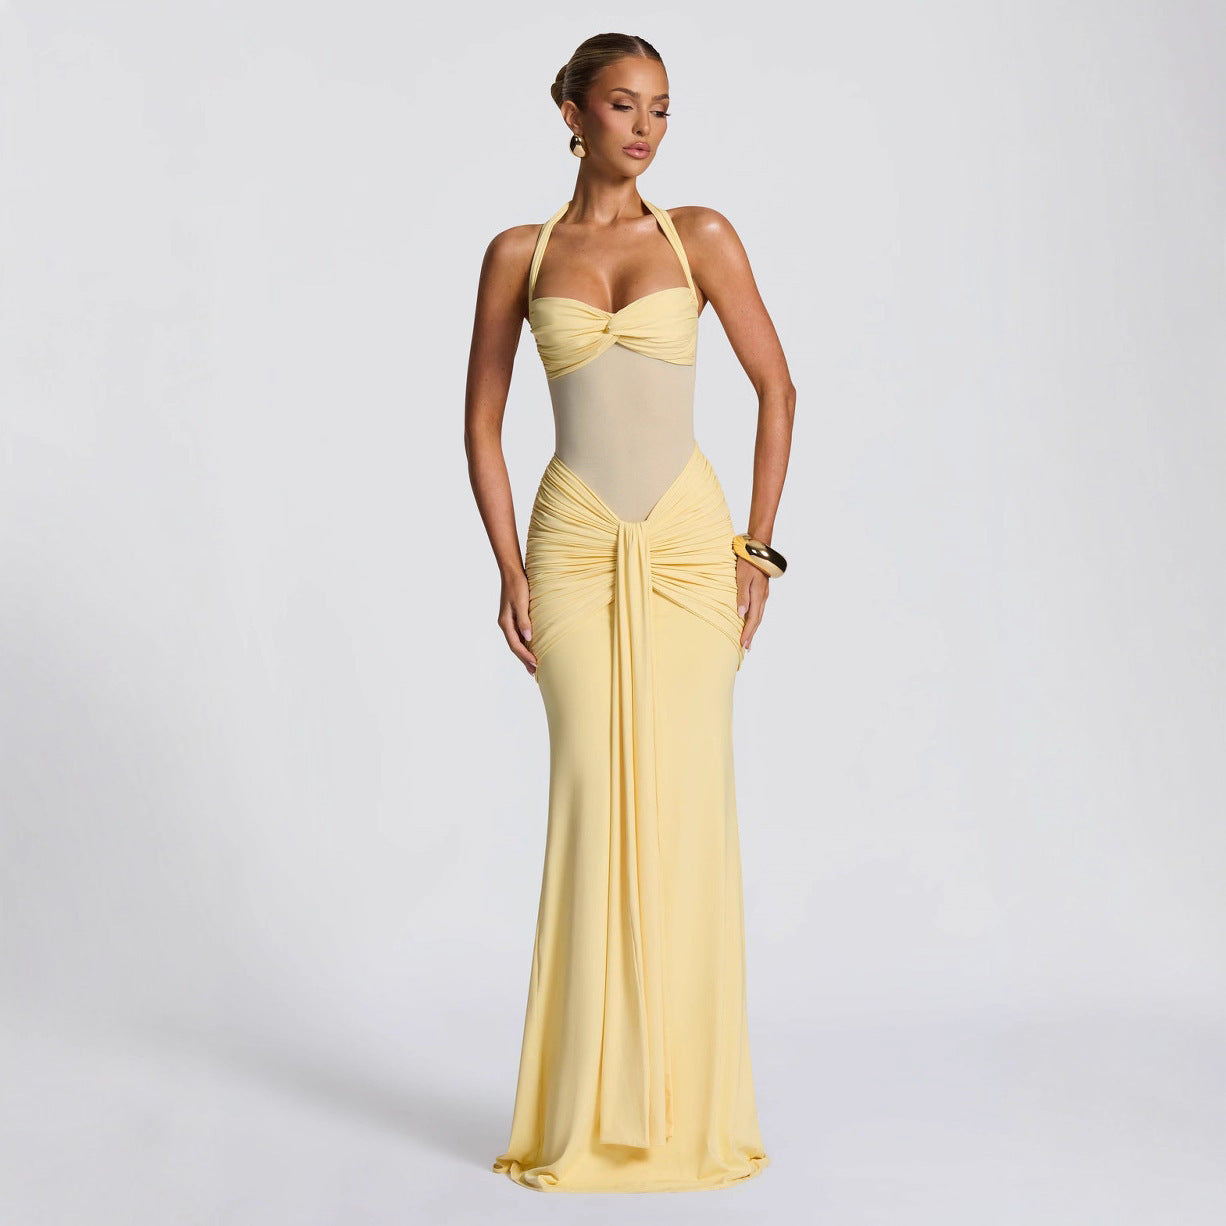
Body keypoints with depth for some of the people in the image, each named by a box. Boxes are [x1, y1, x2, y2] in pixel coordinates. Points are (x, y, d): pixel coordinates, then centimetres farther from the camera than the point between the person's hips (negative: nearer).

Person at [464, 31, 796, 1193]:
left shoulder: (700, 237, 5)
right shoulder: (520, 252, 6)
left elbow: (775, 386, 6)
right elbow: (481, 419, 8)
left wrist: (756, 547, 0)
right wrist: (510, 567, -2)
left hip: (688, 541, 0)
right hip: (575, 546, 0)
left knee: (684, 807, -1)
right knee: (594, 803, -3)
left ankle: (686, 1106, 11)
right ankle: (592, 1111, 9)